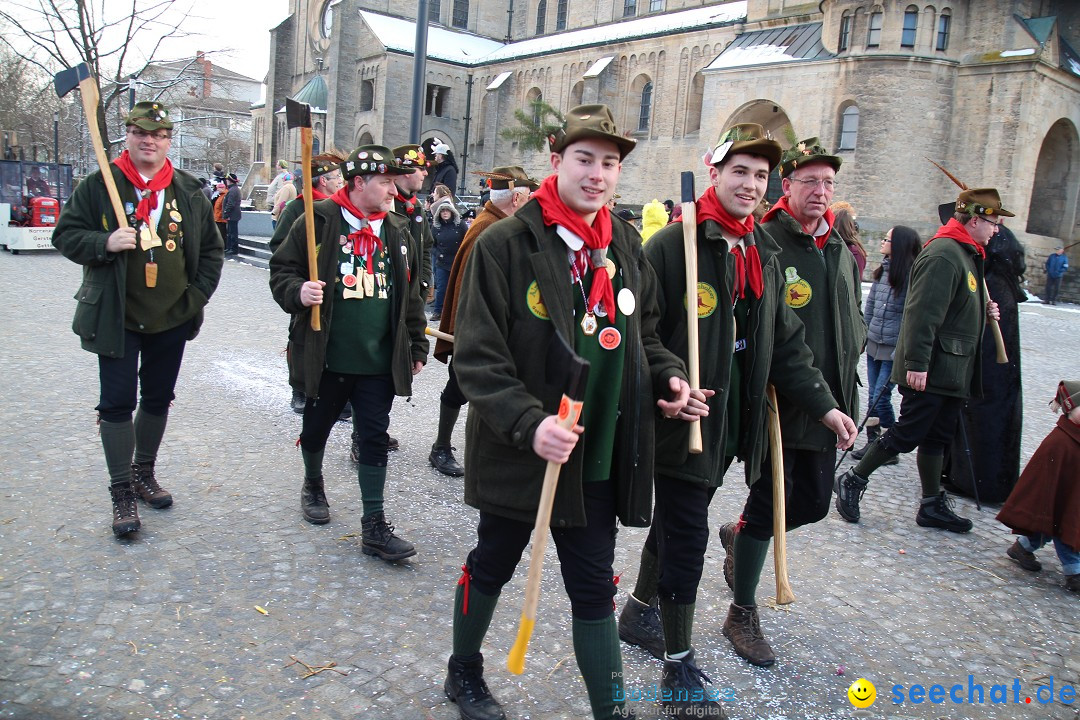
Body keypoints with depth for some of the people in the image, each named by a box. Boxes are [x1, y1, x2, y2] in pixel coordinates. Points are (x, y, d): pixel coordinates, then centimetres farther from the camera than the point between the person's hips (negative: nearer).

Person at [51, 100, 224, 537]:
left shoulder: (189, 192, 4)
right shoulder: (99, 186, -3)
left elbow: (211, 248, 10)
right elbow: (65, 235, -2)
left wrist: (199, 293, 0)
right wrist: (105, 243, -21)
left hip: (173, 319, 3)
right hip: (118, 318, -3)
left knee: (158, 399, 15)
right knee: (117, 403, -1)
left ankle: (144, 473, 34)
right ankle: (122, 493, 11)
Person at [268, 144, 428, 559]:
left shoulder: (398, 232, 9)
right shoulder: (318, 222, -5)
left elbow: (411, 295, 15)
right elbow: (282, 271, 0)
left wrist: (417, 348, 15)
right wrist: (297, 292, -22)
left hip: (379, 362, 3)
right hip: (327, 358, -2)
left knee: (375, 439, 4)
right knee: (316, 429, 16)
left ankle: (374, 527, 11)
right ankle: (313, 485, 46)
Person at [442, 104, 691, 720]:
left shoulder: (627, 248, 5)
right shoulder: (507, 244, -13)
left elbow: (641, 334, 18)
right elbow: (478, 356, -16)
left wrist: (667, 375, -2)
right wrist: (528, 423, -28)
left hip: (600, 458, 4)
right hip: (519, 451, -3)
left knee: (595, 586, 13)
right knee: (493, 566, 18)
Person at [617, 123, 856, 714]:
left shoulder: (763, 252, 11)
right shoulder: (674, 244, -12)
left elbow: (783, 340, 14)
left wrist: (823, 404, 10)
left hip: (732, 422, 7)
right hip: (683, 418, -7)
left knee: (677, 522, 20)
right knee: (685, 535, -1)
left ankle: (640, 611, 42)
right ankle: (679, 666, 16)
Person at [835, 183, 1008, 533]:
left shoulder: (966, 254, 17)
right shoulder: (943, 255, -17)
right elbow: (922, 313, -24)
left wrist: (984, 311, 11)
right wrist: (916, 363, -28)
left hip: (952, 372, 10)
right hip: (931, 371, -10)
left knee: (937, 438, 15)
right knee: (907, 434, -5)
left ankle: (933, 505, 24)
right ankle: (852, 481, 9)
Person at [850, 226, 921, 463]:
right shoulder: (883, 270, 7)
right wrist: (864, 332, 12)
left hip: (894, 348, -7)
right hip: (874, 343, 7)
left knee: (881, 397, -4)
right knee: (873, 396, 11)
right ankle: (873, 443, 22)